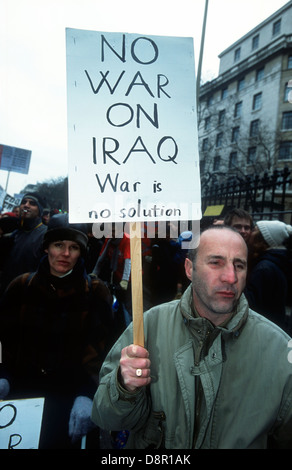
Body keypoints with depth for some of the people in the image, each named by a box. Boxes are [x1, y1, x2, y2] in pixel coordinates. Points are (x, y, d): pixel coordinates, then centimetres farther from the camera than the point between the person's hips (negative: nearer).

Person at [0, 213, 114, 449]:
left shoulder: (96, 292, -2)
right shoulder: (22, 286, 5)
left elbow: (98, 347, -10)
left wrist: (87, 394, -22)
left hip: (70, 390, -1)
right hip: (23, 384, 2)